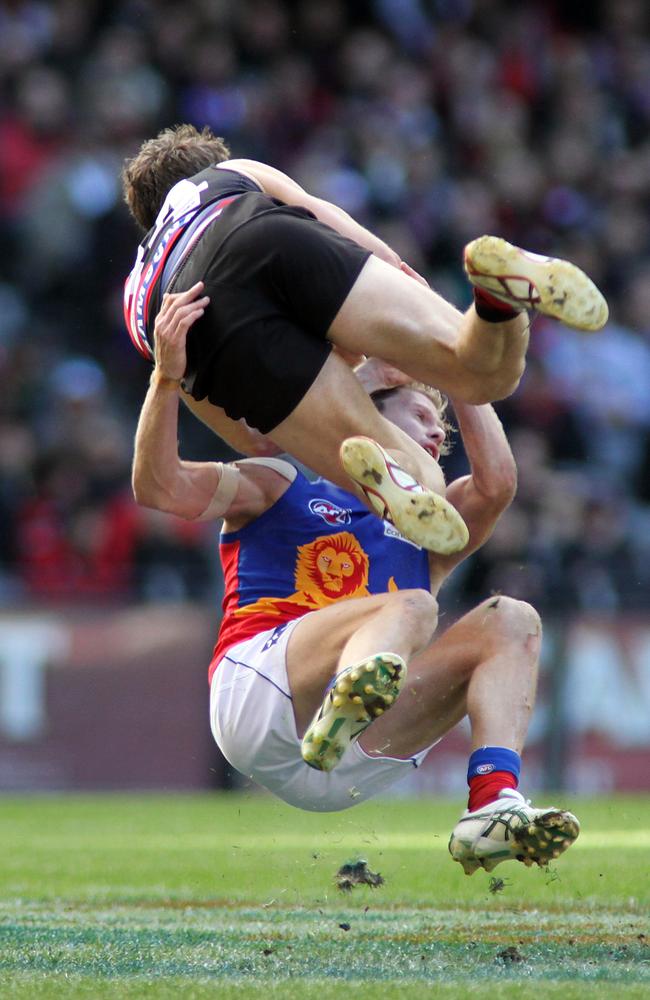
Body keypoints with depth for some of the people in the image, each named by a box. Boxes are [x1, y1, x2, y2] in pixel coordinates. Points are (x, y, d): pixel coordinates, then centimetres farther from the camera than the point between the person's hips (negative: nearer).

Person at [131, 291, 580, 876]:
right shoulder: (281, 487, 23)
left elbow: (497, 483, 11)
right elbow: (161, 488, 8)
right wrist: (168, 377, -7)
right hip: (254, 689, -4)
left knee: (511, 622, -12)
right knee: (411, 608, -28)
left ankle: (492, 809, -37)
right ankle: (347, 701, -67)